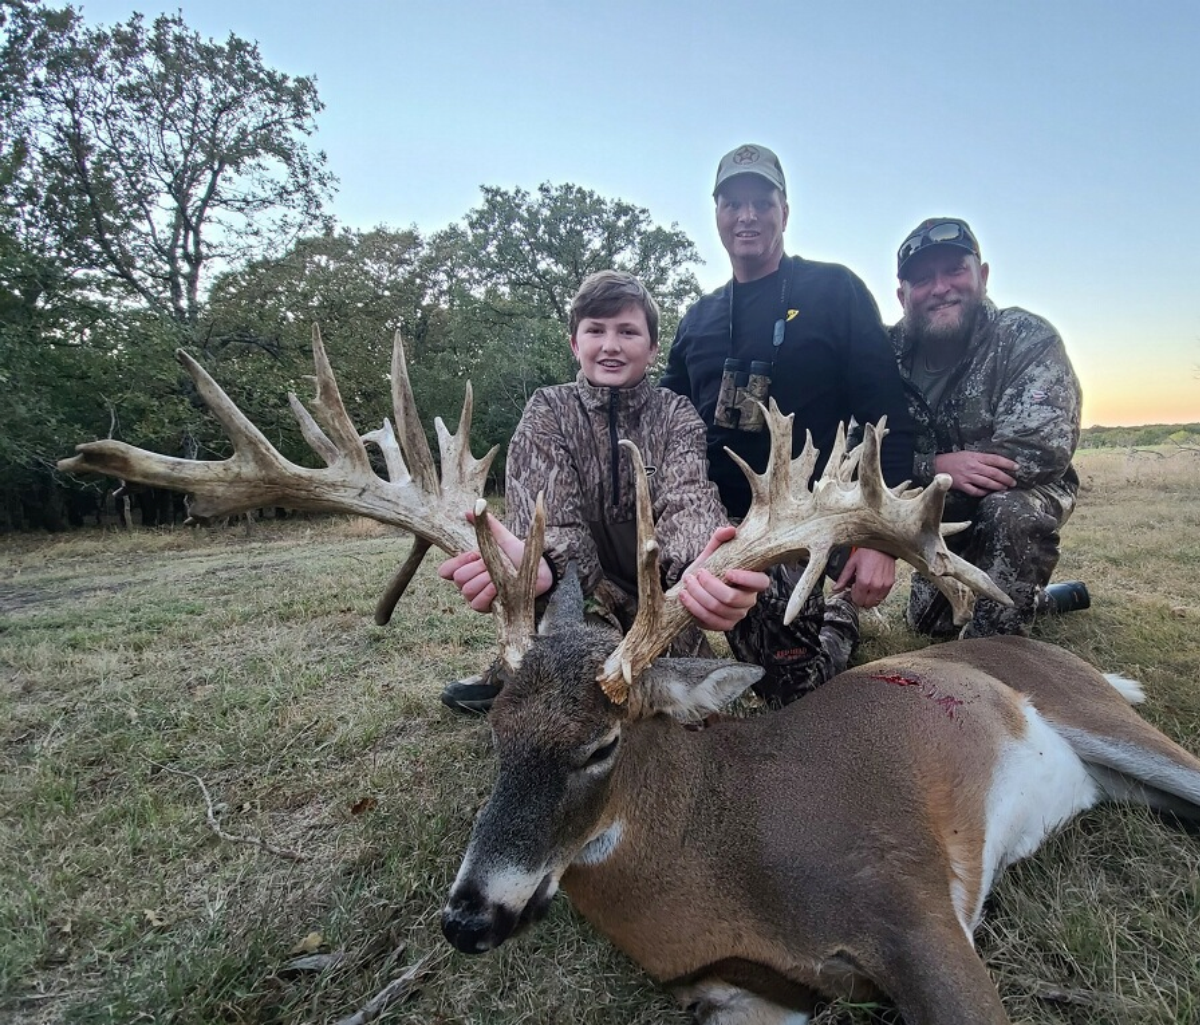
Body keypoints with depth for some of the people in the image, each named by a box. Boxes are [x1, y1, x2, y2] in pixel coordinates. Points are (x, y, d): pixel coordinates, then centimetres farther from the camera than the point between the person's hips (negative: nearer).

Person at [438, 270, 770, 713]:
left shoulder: (676, 414, -1)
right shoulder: (549, 409, -2)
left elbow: (687, 499, -20)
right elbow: (550, 506, -20)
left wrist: (701, 568, -45)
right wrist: (537, 561, -46)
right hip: (580, 599, 0)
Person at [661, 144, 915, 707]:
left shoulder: (834, 290, 0)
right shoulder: (698, 319, 14)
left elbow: (887, 418, -6)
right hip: (720, 526, 5)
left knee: (799, 688, -9)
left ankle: (837, 613, 24)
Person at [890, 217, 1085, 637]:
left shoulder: (1029, 339, -24)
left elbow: (1041, 452, -35)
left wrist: (921, 475, -37)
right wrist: (936, 467, -38)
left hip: (1024, 496, -4)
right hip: (944, 515, 5)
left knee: (1010, 511, -40)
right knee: (928, 623, 16)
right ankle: (1039, 598, 41)